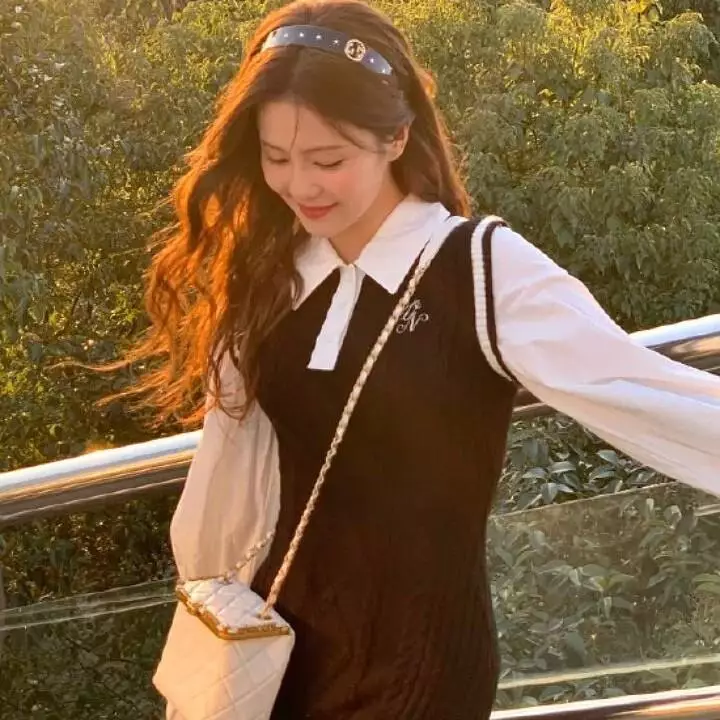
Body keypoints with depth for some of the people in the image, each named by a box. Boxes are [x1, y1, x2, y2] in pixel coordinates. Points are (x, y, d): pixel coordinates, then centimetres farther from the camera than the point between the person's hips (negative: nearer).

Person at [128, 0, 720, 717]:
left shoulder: (485, 270, -15)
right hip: (276, 641, 5)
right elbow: (230, 485, 6)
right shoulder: (265, 279, 0)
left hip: (419, 660, -5)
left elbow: (643, 393, -26)